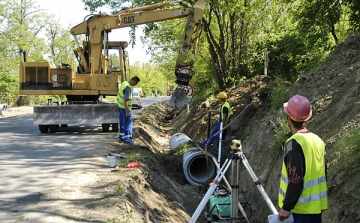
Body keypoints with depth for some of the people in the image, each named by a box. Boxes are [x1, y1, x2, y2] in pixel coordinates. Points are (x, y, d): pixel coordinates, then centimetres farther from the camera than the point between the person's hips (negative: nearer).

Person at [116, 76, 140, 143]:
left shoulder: (124, 83, 5)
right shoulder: (128, 88, -25)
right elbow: (125, 101, -27)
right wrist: (127, 111, -24)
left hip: (120, 105, 10)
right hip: (124, 107, -10)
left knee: (122, 122, 16)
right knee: (128, 122, -2)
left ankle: (121, 137, 23)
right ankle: (127, 138, 1)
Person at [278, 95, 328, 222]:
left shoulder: (294, 143, -18)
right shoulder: (318, 140, 6)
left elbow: (295, 180, -23)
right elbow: (321, 174, 13)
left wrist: (286, 207, -16)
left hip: (301, 208, -8)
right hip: (316, 205, 8)